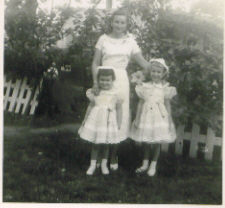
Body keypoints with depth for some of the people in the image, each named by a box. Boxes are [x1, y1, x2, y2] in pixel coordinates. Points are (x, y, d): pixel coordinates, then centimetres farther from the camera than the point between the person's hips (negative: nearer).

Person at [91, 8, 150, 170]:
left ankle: (113, 157, 22)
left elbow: (143, 62, 5)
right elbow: (95, 63, 1)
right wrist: (95, 81, -13)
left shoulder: (130, 41, 6)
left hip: (120, 81, 1)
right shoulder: (104, 39, 2)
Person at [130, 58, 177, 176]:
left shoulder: (165, 88, -3)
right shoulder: (144, 86, 2)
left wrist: (169, 120, -4)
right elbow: (141, 103, 6)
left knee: (157, 142, 6)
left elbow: (167, 105, 0)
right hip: (146, 118, 2)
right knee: (145, 142, 10)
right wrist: (137, 119, 4)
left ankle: (153, 165, 22)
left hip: (159, 118, -2)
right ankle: (145, 163, 29)